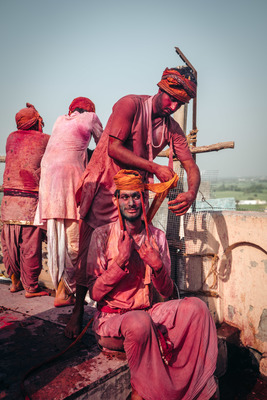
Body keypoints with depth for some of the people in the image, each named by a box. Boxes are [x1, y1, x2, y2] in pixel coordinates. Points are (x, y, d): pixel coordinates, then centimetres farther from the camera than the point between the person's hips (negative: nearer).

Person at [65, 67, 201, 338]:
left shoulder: (172, 128, 5)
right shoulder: (131, 104, -10)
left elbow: (191, 166, -1)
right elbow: (114, 147, -18)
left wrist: (191, 193, -23)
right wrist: (155, 168, -22)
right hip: (104, 189, -4)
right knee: (89, 250, 1)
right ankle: (78, 310, 18)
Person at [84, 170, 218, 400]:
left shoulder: (157, 237, 3)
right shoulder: (102, 235, -7)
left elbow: (166, 293, 2)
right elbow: (94, 293, -11)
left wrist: (157, 266, -19)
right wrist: (121, 260, -24)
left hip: (146, 312, 4)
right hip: (111, 318, -3)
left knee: (196, 307, -21)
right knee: (140, 321, -37)